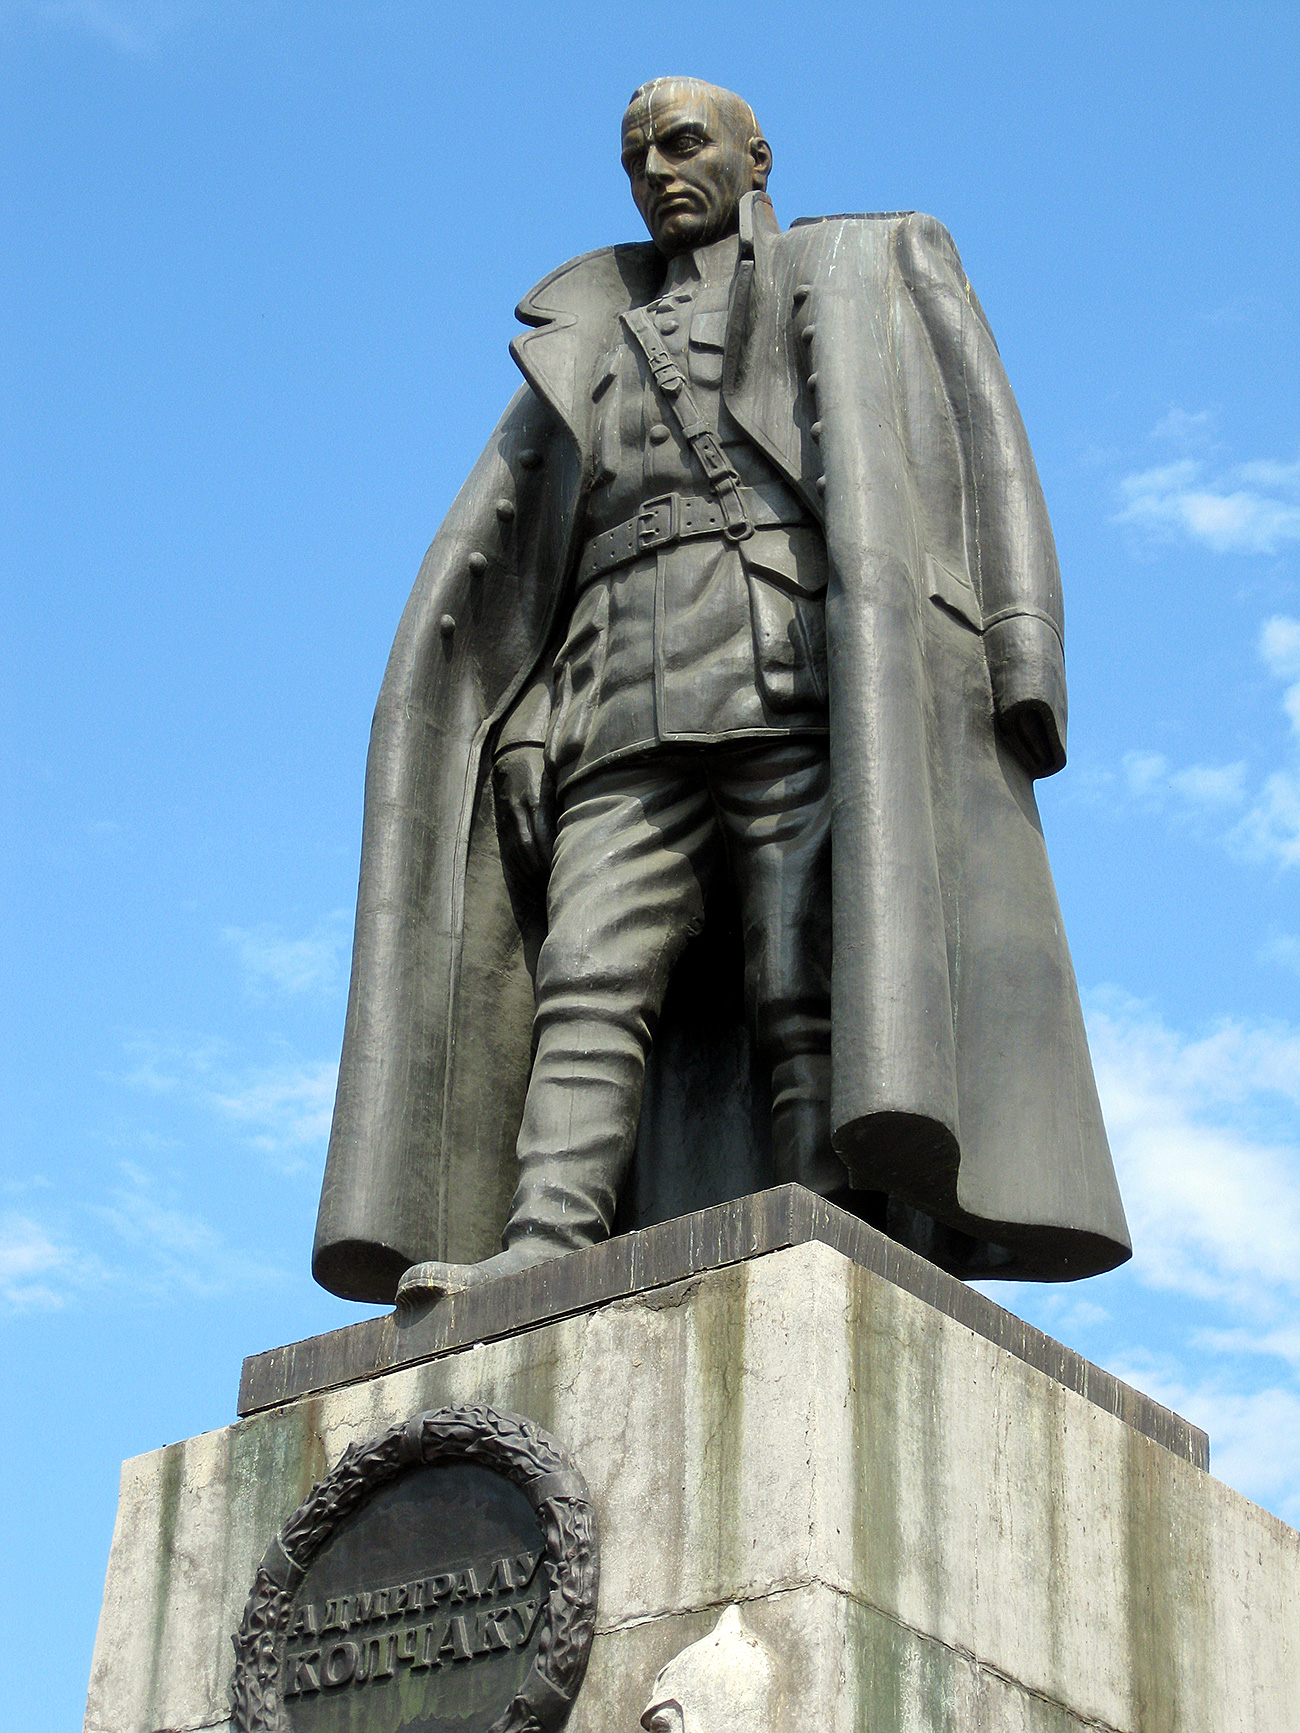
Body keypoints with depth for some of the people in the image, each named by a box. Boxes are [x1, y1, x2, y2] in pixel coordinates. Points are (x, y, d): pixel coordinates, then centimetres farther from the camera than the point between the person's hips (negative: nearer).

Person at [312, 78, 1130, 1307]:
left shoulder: (874, 268, 22)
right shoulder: (591, 346, 32)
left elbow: (983, 460, 8)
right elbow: (502, 563, 21)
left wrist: (1024, 659, -9)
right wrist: (478, 748, 4)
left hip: (810, 684, -3)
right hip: (637, 712, 3)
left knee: (813, 1005, -18)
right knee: (592, 983, -18)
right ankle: (542, 1255, -34)